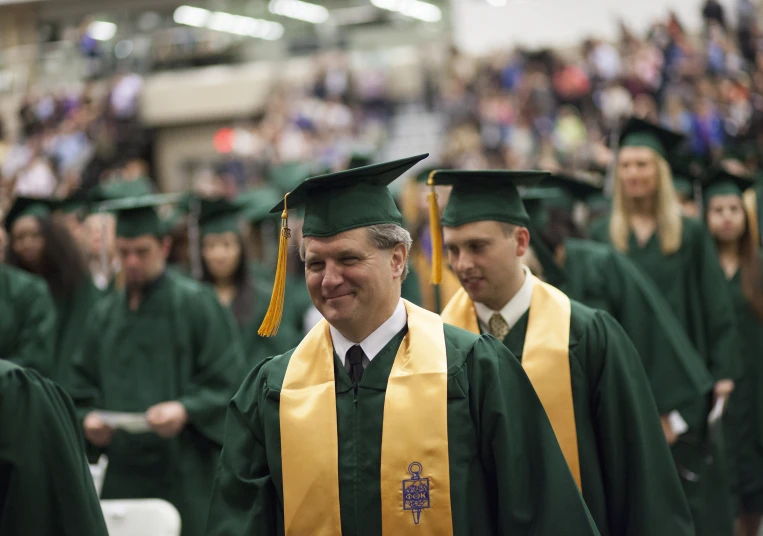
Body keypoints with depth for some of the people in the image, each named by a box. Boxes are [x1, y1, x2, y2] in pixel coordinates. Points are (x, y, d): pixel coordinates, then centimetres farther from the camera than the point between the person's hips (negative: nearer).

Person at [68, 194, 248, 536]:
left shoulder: (195, 304, -2)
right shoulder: (106, 314, 14)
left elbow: (227, 382, -7)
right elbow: (82, 387, 17)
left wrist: (186, 410, -21)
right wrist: (88, 418, -4)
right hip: (121, 474, 5)